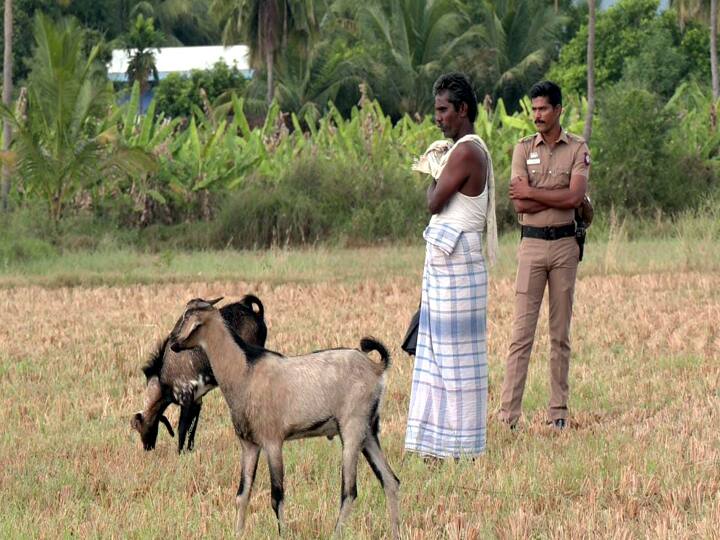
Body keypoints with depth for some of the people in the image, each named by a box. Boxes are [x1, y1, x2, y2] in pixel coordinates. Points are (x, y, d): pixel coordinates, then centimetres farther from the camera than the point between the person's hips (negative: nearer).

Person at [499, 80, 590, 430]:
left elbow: (575, 197, -12)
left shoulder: (577, 149, 3)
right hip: (532, 244, 0)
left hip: (565, 244, 0)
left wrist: (532, 193, -10)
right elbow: (520, 204, -7)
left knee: (561, 332, 6)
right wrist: (559, 198, -11)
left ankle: (559, 412, 11)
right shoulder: (523, 149, 5)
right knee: (522, 332, -5)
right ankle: (508, 414, -8)